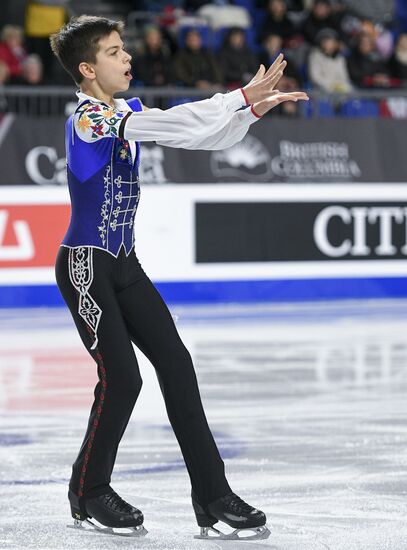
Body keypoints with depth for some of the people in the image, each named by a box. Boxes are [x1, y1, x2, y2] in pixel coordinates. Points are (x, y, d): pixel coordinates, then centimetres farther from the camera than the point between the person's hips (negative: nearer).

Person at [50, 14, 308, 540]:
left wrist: (255, 106, -10)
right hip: (84, 265, -8)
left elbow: (201, 136, 6)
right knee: (121, 378, -10)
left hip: (123, 264, 8)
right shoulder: (87, 121, -17)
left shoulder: (129, 112, 10)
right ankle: (88, 494, 11)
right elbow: (172, 125, -28)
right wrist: (241, 97, -28)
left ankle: (213, 498, 0)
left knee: (176, 365, 0)